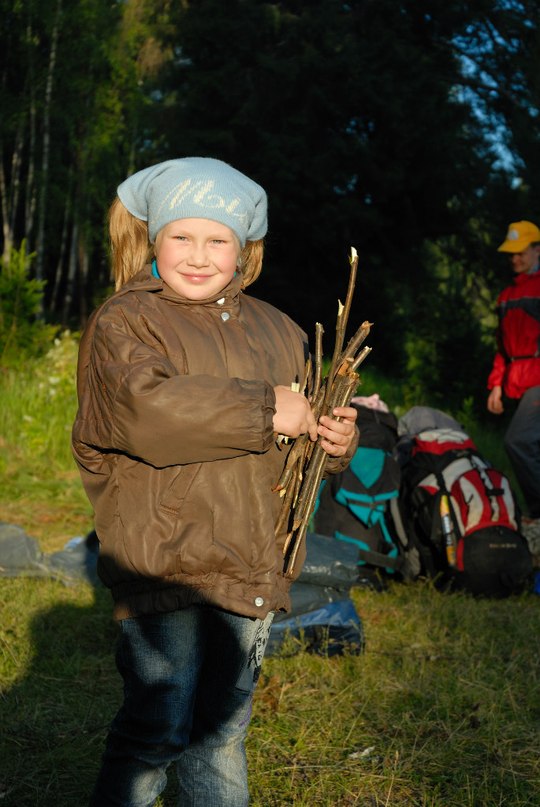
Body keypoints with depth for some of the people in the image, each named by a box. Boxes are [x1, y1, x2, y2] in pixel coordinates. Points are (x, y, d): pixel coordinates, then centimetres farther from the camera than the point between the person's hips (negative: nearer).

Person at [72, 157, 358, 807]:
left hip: (248, 569, 6)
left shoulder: (273, 330, 13)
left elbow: (302, 425, 23)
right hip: (162, 558, -5)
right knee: (159, 727, -3)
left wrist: (336, 441, -1)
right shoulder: (123, 321, -6)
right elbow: (144, 408, -25)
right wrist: (264, 409, -22)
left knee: (222, 730, 17)